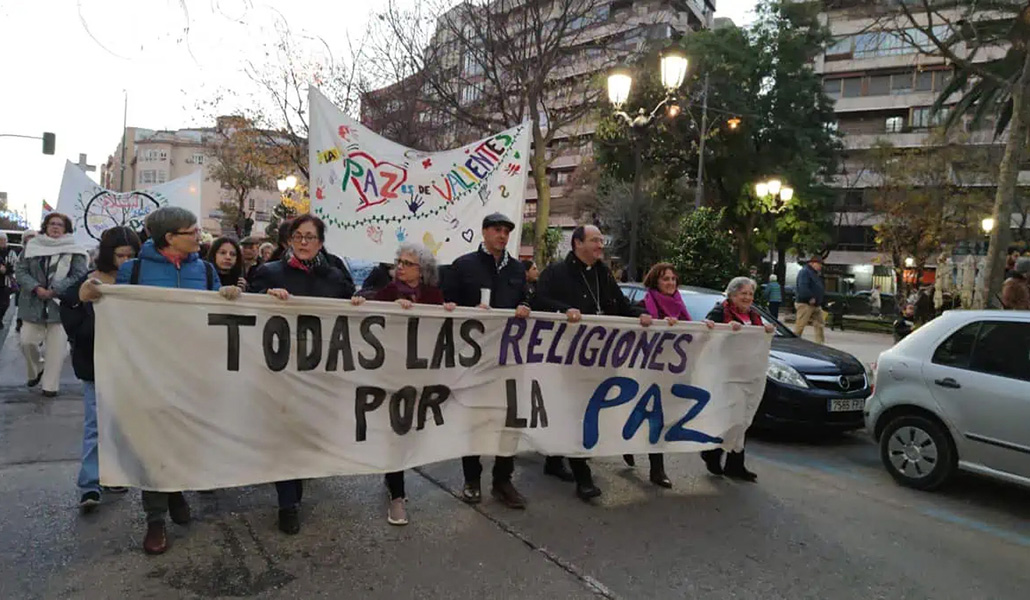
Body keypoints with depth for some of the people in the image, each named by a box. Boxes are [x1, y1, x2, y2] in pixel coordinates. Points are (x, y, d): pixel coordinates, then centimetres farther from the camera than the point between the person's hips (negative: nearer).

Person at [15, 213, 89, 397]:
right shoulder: (32, 246, 7)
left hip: (61, 304, -2)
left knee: (56, 346, -1)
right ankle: (37, 370, 32)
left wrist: (54, 291, -16)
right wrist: (36, 288, -13)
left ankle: (50, 385, 9)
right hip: (34, 303, 2)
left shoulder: (74, 250, 0)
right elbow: (20, 270, 4)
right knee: (27, 341, 3)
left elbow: (78, 276, -6)